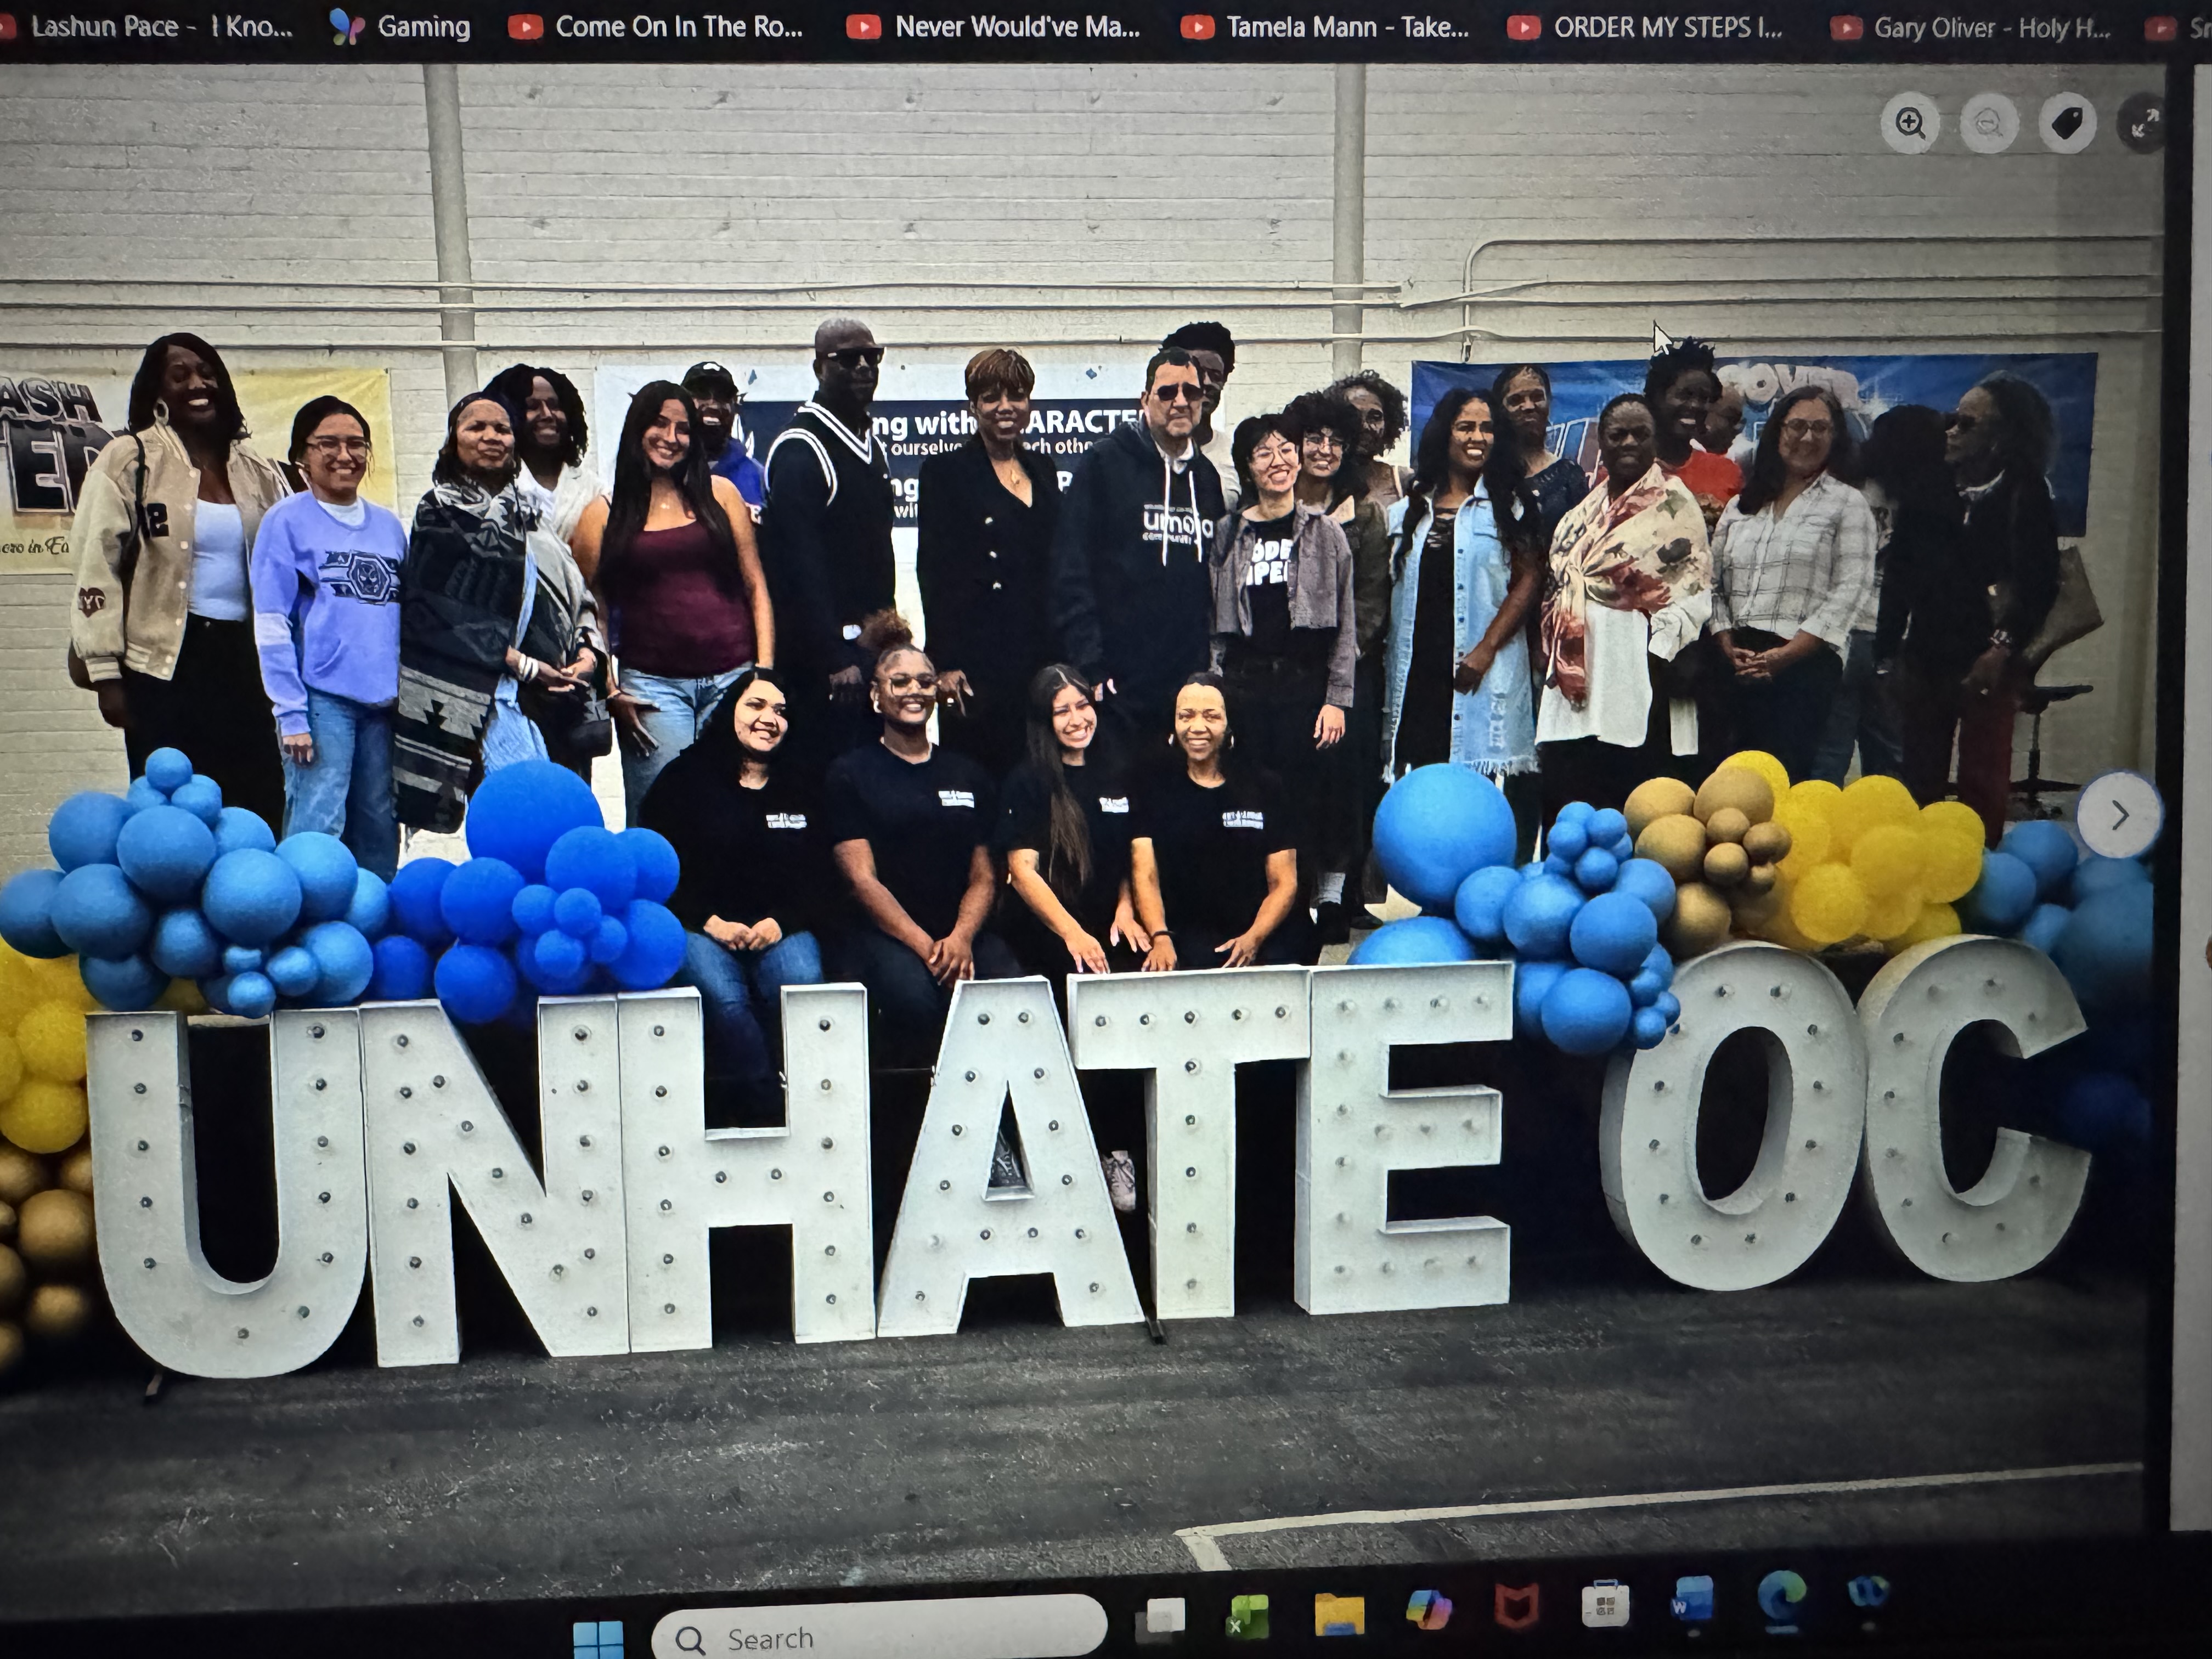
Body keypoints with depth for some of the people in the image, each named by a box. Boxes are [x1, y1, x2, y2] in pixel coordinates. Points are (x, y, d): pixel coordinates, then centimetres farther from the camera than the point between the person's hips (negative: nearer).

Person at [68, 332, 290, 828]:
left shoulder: (257, 470, 12)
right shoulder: (128, 461, 0)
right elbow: (96, 570, -3)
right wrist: (106, 674, -8)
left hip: (242, 657, 4)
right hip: (166, 663, -4)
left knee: (260, 811, 1)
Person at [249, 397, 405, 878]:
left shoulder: (389, 525, 15)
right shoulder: (287, 520, 1)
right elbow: (271, 623, -4)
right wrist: (290, 713, -11)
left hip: (384, 700, 5)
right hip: (322, 698, -5)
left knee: (379, 835, 7)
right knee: (316, 831, -11)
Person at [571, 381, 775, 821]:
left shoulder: (720, 494, 10)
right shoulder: (604, 514, 6)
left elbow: (756, 587, 10)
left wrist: (765, 672, 2)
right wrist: (609, 693, -3)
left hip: (732, 679, 1)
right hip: (651, 683, -1)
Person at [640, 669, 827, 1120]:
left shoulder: (799, 790, 19)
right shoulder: (685, 778, 9)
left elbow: (818, 879, 12)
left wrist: (781, 922, -8)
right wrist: (711, 923, -11)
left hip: (781, 927, 2)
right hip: (700, 926, -2)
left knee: (803, 985, -33)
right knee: (723, 997, -35)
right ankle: (762, 1111, -23)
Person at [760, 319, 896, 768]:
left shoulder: (875, 446, 16)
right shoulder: (800, 449, -11)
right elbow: (799, 567, -17)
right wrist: (834, 660, -21)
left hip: (873, 649, 8)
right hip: (823, 657, -8)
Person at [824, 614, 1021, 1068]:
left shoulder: (968, 775, 19)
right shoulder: (850, 774, 7)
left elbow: (984, 877, 13)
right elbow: (863, 879, -3)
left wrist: (961, 938, -9)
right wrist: (926, 948, -16)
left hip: (963, 932, 3)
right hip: (882, 932, -3)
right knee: (913, 997, -36)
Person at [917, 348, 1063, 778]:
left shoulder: (1044, 469, 15)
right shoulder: (946, 472, 0)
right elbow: (933, 572, -5)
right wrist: (944, 663, -12)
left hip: (1041, 656, 5)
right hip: (977, 658, -5)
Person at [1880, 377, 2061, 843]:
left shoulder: (2025, 495, -4)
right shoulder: (1933, 489, 9)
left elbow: (2039, 583, -9)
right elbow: (1900, 570, 8)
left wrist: (2003, 649, -16)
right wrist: (1887, 643, 2)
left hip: (1985, 664, -4)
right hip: (1924, 657, 4)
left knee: (1983, 783, 0)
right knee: (1920, 781, 9)